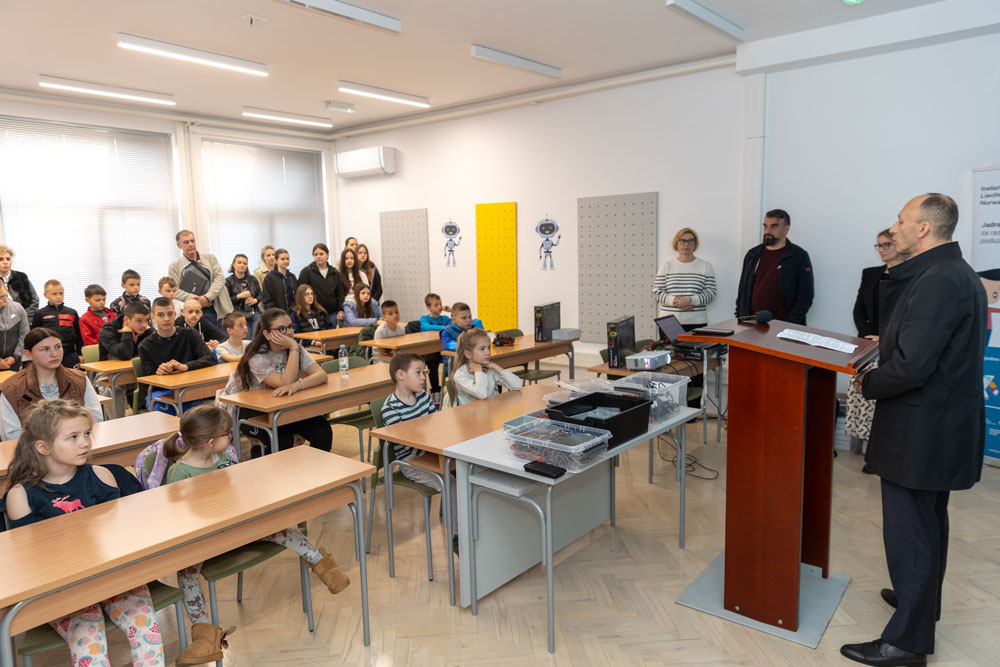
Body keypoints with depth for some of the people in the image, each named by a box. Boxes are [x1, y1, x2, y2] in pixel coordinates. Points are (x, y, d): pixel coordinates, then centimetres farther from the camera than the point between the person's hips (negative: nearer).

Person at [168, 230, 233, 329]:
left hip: (216, 309, 2)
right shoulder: (175, 267, 10)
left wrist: (208, 297, -10)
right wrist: (194, 299, -14)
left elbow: (220, 278, 4)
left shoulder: (210, 258, 15)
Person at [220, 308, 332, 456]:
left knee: (323, 432, -19)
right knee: (283, 440, -32)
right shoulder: (256, 358, -20)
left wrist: (297, 385, -38)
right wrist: (294, 348, -31)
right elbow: (285, 383, -33)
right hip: (252, 411, -4)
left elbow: (321, 375, -18)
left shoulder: (295, 349, -4)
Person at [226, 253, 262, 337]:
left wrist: (255, 300, -7)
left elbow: (260, 295, 14)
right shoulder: (228, 281, 3)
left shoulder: (252, 279, 14)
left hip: (255, 314, 3)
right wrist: (239, 296, -16)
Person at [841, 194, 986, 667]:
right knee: (928, 522, 24)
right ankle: (922, 600, 44)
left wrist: (868, 383, -11)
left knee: (908, 531, 0)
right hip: (943, 426, 11)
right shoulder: (958, 273, 10)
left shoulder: (937, 281, -24)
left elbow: (911, 367, -27)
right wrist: (888, 342, 14)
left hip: (921, 430, -11)